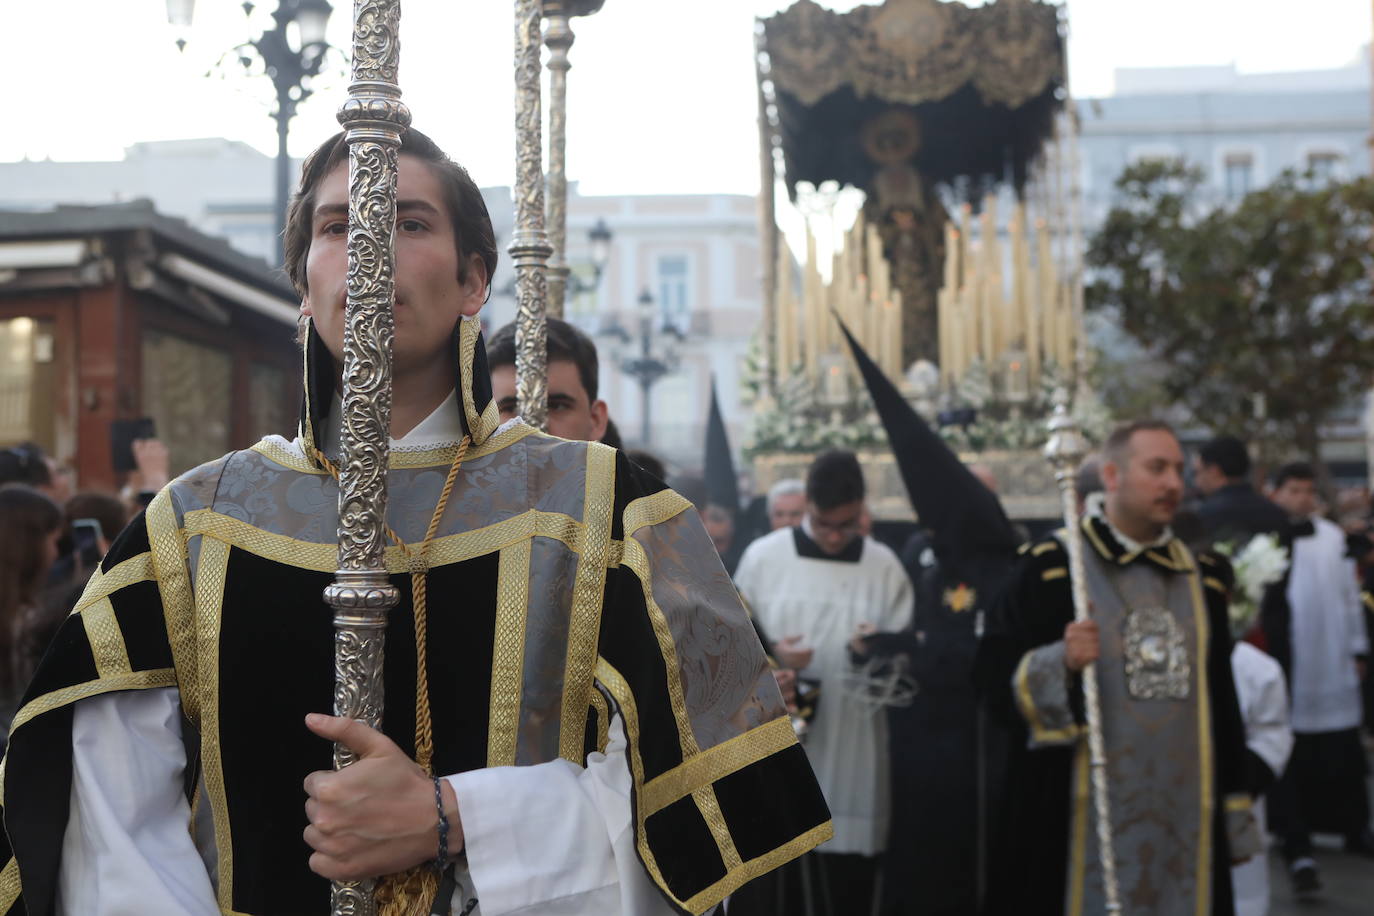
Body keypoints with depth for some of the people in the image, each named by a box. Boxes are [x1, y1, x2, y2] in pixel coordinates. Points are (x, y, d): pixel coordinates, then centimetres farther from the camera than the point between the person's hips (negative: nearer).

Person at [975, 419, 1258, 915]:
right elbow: (995, 672, -8)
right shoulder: (1051, 564, -4)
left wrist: (1236, 811, 15)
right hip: (1078, 814, -4)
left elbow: (1221, 699, 16)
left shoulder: (1202, 576, 12)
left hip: (1185, 813, 5)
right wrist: (1061, 663, -25)